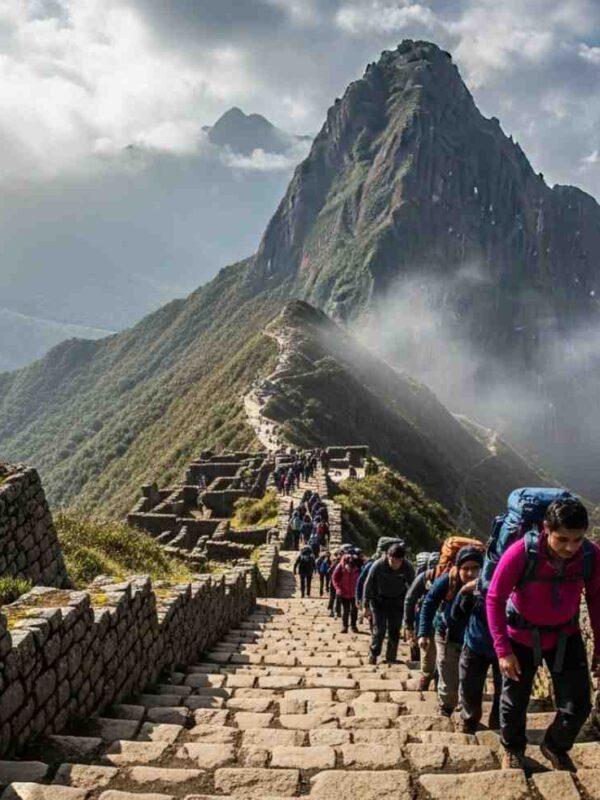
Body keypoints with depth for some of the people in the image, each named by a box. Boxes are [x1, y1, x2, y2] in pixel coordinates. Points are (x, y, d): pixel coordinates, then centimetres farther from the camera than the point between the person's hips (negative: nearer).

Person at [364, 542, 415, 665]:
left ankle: (391, 657, 19)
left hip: (397, 601, 2)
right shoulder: (378, 566, -25)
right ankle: (373, 654, 14)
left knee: (394, 631, 4)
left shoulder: (407, 568, -20)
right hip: (379, 600, -2)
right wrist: (367, 606, -9)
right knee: (379, 629, -6)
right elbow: (368, 585, -13)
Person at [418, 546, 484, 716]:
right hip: (447, 637, 0)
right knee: (448, 685, 7)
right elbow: (429, 603, -12)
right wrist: (424, 633, -16)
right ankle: (444, 715, 32)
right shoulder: (447, 580, -25)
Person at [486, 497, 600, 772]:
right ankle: (512, 750, 45)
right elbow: (494, 599, -21)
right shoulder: (521, 553, -33)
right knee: (514, 702, 14)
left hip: (565, 636, 2)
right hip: (522, 636, -2)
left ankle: (555, 746, 37)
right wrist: (503, 650, -21)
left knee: (577, 705, 5)